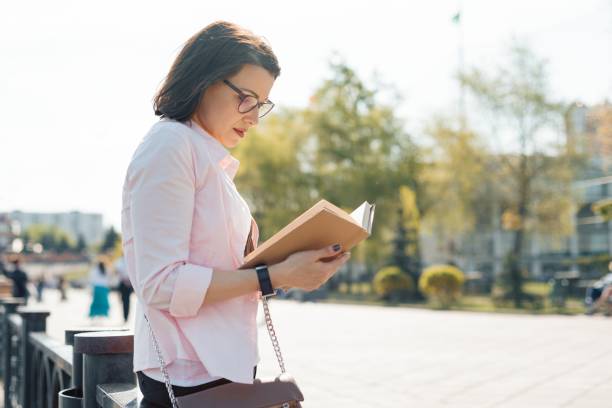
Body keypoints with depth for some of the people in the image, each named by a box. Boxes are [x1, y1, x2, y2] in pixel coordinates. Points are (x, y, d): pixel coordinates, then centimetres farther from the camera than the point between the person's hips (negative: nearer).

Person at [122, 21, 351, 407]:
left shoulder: (213, 160, 14)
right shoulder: (170, 146, -13)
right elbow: (163, 284, -20)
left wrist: (289, 266, 2)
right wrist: (275, 276, -20)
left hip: (224, 368, 9)